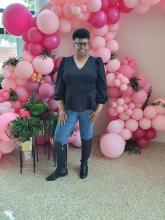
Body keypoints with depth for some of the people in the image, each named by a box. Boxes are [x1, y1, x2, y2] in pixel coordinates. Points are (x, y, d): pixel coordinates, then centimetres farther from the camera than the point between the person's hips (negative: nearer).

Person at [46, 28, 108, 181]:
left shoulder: (96, 62, -2)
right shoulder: (65, 62, 1)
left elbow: (102, 88, -1)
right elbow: (59, 87, 1)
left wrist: (98, 109, -6)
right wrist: (61, 108, -5)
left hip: (89, 108, -1)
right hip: (69, 108, 1)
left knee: (86, 137, 13)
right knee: (59, 138, 1)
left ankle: (84, 164, 36)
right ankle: (61, 169, 22)